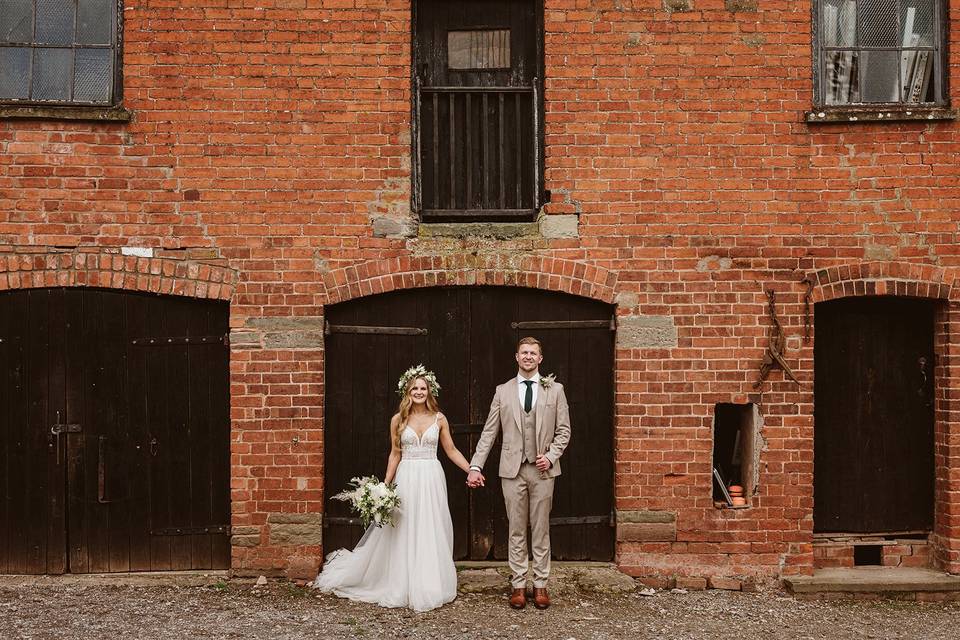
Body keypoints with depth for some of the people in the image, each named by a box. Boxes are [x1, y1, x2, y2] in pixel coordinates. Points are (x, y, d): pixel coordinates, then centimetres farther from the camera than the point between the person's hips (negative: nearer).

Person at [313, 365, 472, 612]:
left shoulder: (438, 418, 3)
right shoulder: (398, 420, 3)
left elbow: (451, 450, 7)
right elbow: (395, 454, 5)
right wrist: (385, 485, -1)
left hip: (431, 480, 0)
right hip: (406, 479, 0)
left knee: (432, 533, 3)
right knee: (404, 533, 3)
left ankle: (430, 587, 14)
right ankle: (403, 587, 13)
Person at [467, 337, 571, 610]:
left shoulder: (555, 390, 6)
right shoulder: (503, 391, 7)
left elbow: (563, 430, 7)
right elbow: (489, 432, 5)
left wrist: (551, 456, -8)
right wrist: (475, 466, -2)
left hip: (543, 469, 0)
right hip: (513, 469, 0)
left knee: (541, 530, 5)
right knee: (516, 530, 5)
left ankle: (540, 585, 13)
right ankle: (518, 585, 12)